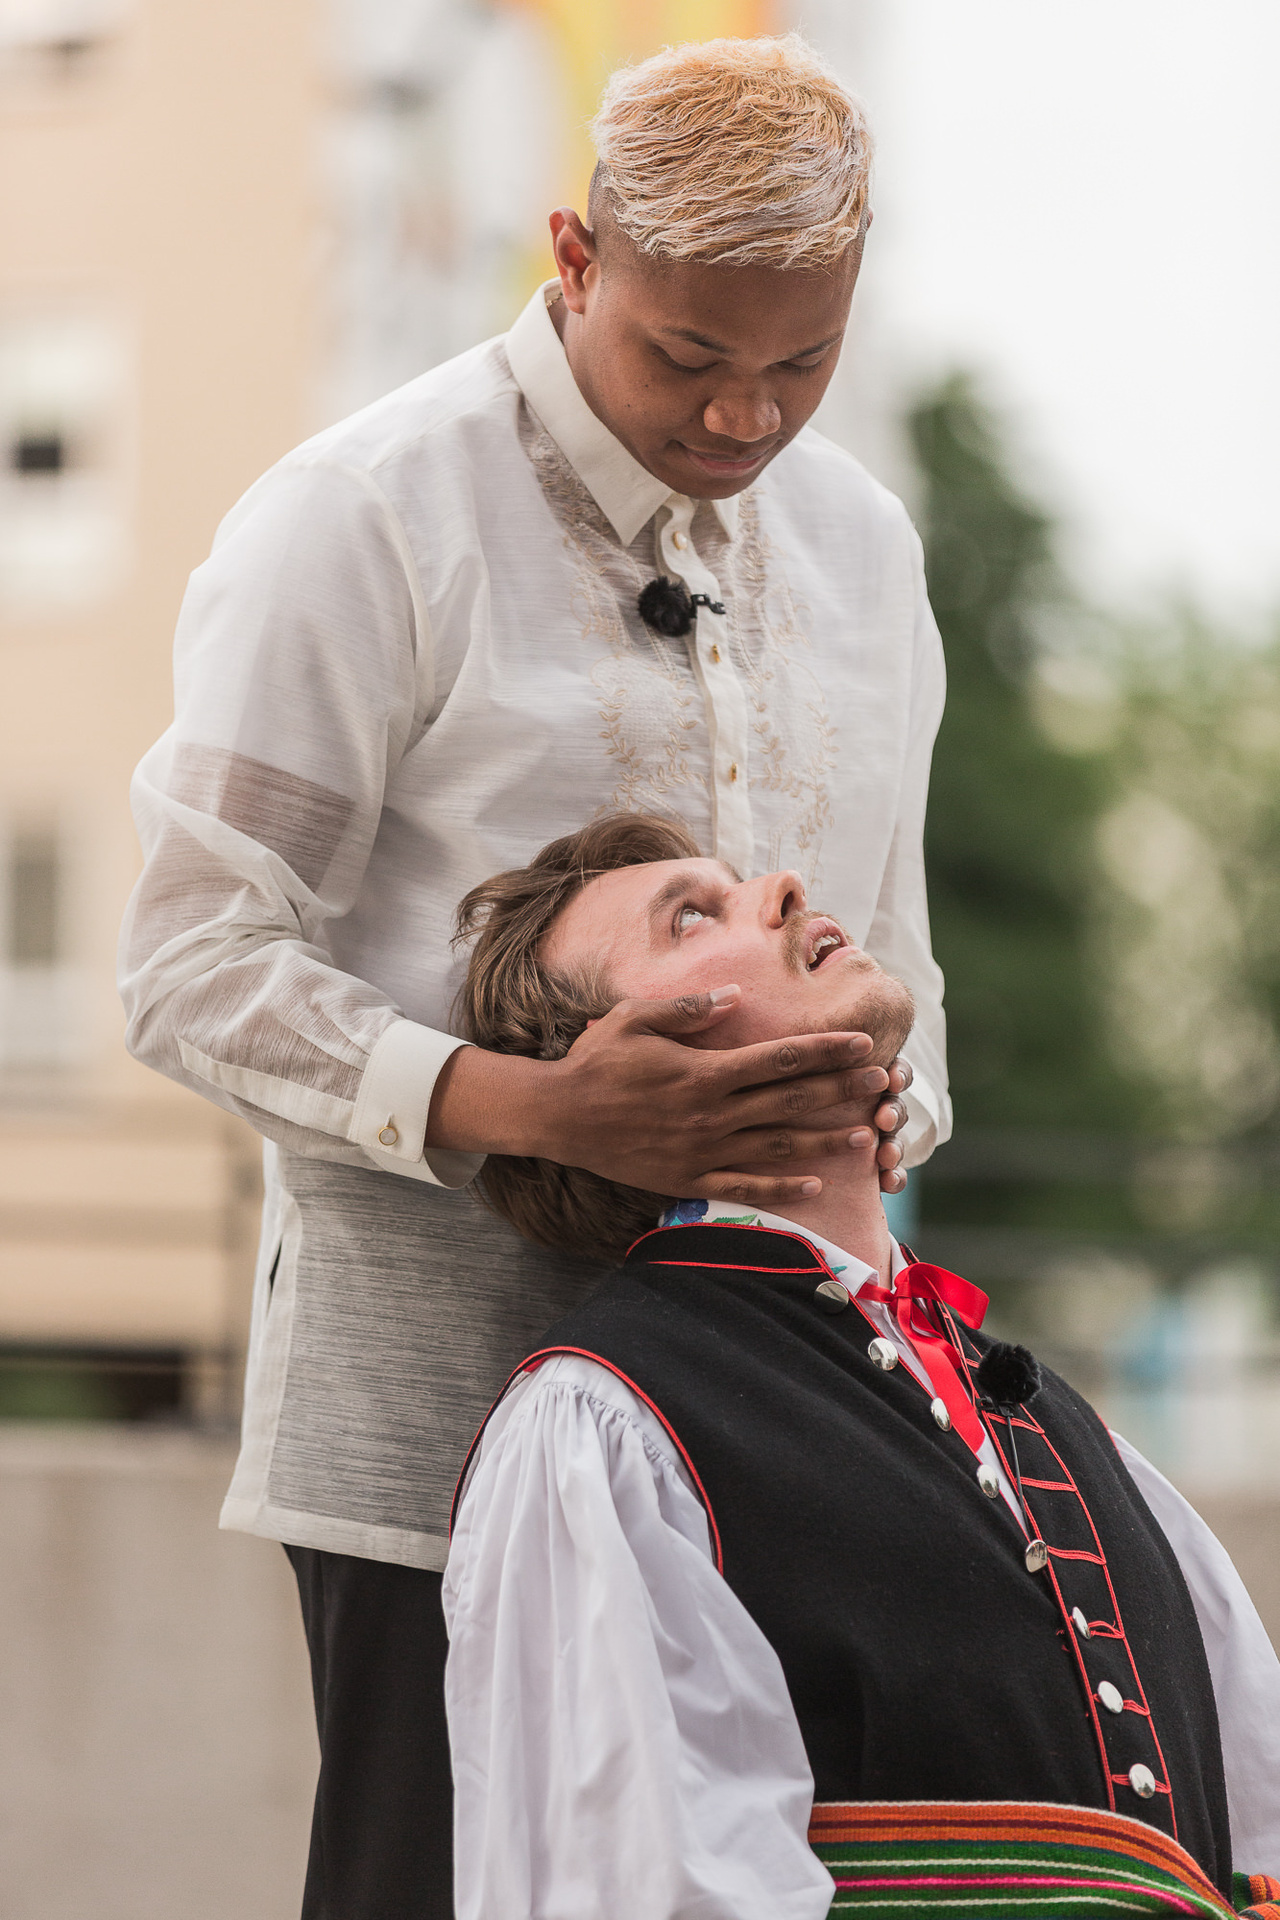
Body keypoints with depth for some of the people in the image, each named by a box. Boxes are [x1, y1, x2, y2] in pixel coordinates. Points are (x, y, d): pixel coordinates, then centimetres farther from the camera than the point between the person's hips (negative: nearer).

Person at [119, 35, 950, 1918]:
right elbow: (197, 967, -9)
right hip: (435, 1389, -5)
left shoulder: (858, 540, 16)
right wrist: (532, 1108, -23)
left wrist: (878, 1114, 2)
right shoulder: (361, 520, -5)